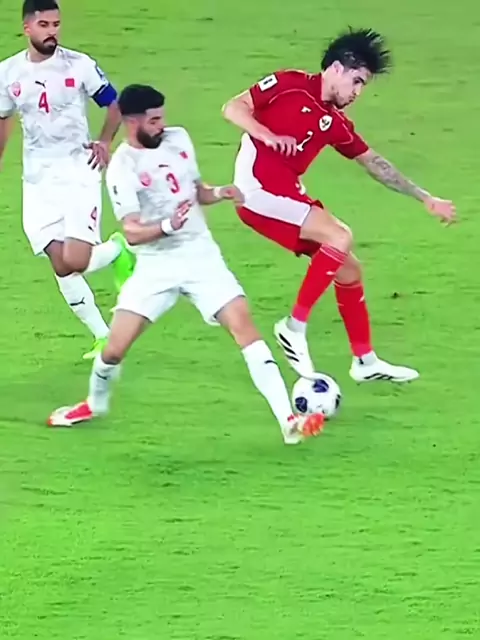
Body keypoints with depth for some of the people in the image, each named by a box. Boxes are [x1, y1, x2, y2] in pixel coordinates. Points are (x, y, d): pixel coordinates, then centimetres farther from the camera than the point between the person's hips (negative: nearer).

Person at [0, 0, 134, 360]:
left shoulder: (79, 65, -7)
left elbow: (115, 104, 5)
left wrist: (104, 142, -10)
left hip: (79, 172, -3)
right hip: (38, 181, 3)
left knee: (75, 261, -18)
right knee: (61, 267, -3)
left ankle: (119, 249, 15)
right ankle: (103, 337, 10)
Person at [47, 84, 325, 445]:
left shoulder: (178, 139, 4)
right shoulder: (122, 168, -12)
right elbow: (132, 232, -18)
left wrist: (221, 194, -3)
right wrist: (166, 227, -36)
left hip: (201, 255, 3)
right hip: (156, 265, -3)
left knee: (242, 323, -16)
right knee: (115, 348, -5)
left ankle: (288, 420, -21)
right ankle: (95, 404, 30)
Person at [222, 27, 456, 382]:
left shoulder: (335, 123, 13)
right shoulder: (289, 86, -5)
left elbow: (375, 164, 21)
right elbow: (233, 108, -6)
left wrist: (425, 198, 22)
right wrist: (268, 135, -24)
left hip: (287, 194, 8)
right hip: (258, 189, -8)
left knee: (349, 268, 9)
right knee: (340, 237, -21)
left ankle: (365, 361, 20)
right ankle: (295, 327, -13)